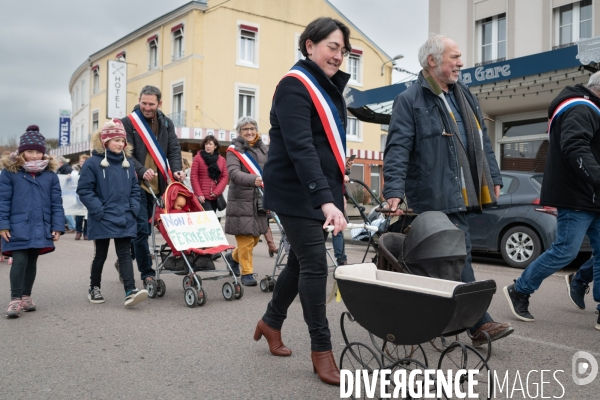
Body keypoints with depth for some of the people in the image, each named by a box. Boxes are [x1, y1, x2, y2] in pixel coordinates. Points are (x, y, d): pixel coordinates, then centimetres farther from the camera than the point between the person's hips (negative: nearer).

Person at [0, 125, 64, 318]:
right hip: (17, 228, -3)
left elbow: (56, 203, 4)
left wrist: (57, 226, 0)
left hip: (41, 228, 3)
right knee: (19, 261, -7)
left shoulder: (50, 174, 3)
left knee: (32, 262, 14)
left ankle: (26, 296, 27)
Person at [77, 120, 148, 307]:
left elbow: (134, 189, 15)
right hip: (102, 220, -3)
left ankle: (130, 291, -7)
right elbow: (84, 190, -10)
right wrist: (98, 210, -15)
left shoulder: (127, 163, 7)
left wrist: (134, 207, 2)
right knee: (100, 255, 11)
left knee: (125, 254, -1)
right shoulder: (93, 163, -9)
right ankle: (94, 288, 30)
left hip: (125, 219, 4)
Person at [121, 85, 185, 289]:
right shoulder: (128, 122, -1)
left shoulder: (167, 123, 12)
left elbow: (174, 149, 7)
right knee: (142, 229, -9)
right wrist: (142, 171, -23)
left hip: (157, 185, 5)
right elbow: (127, 154, -8)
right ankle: (147, 273, -1)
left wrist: (176, 170, -12)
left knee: (143, 228, 14)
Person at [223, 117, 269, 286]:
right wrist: (253, 180, -35)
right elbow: (234, 173, -17)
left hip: (260, 200, 5)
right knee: (245, 238, -4)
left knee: (255, 237, 12)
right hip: (241, 200, -5)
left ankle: (233, 257, 38)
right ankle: (247, 273, 9)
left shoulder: (264, 149, 15)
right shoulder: (234, 150, -1)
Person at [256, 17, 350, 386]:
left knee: (302, 260, 14)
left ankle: (271, 322, 34)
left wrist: (336, 191, 17)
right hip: (297, 192, -9)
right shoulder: (295, 86, -14)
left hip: (322, 190, 9)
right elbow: (300, 147, -27)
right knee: (315, 265, -6)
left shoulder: (330, 87, 15)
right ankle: (322, 349, 7)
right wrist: (325, 200, -35)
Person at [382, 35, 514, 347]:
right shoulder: (409, 101, -7)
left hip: (461, 195, 8)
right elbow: (398, 149, -15)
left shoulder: (464, 96, 18)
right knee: (459, 259, -7)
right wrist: (394, 191, -23)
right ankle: (479, 325, 1)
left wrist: (494, 178, 19)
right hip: (435, 197, -8)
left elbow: (481, 141, 22)